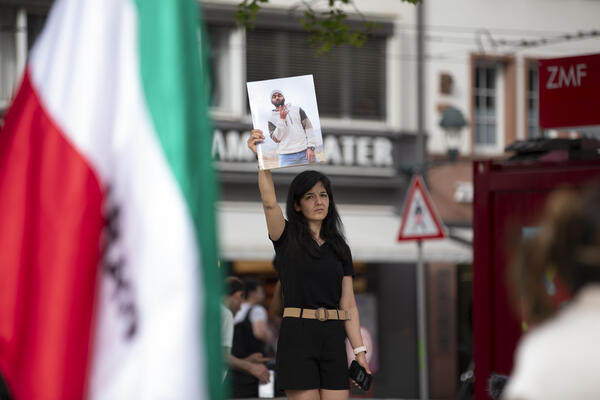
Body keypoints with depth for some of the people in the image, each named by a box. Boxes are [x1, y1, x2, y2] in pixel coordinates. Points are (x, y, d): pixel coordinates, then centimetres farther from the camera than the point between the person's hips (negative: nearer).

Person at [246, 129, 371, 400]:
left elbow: (349, 305, 10)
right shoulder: (287, 238, 5)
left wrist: (360, 351, 2)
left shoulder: (340, 248, 15)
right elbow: (269, 202, -15)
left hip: (333, 338, 3)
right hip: (297, 337, -3)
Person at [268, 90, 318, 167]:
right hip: (287, 157, -1)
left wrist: (311, 147, -5)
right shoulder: (272, 118, 13)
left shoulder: (297, 110, 14)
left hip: (305, 152, 1)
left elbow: (309, 128, 7)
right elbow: (276, 138, -1)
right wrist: (282, 119, -9)